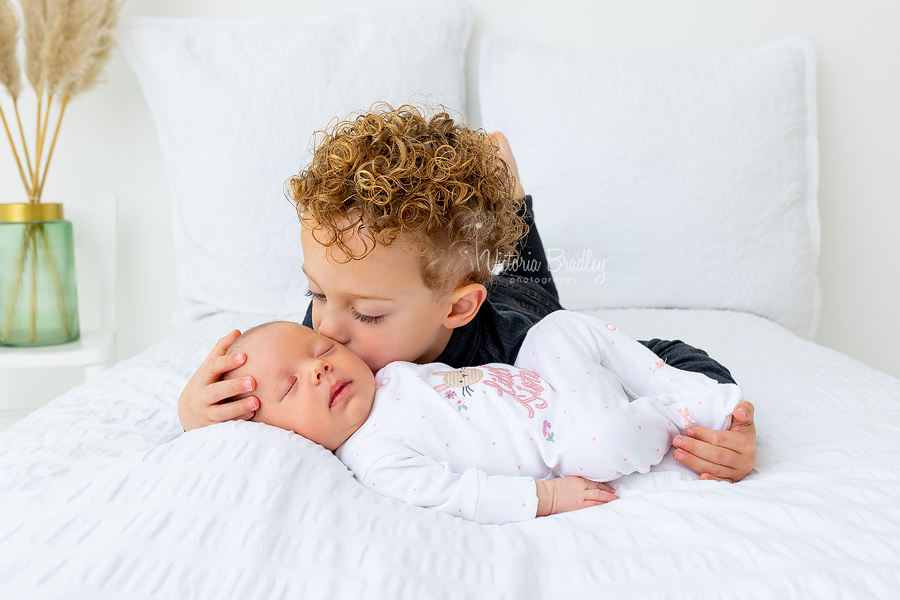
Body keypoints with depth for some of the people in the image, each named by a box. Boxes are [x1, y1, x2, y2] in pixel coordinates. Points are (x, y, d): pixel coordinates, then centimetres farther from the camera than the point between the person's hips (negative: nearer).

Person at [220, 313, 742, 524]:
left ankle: (684, 387, 6)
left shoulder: (393, 373, 5)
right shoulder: (375, 459, -19)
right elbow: (455, 492, -24)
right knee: (601, 443, -35)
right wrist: (542, 495, -26)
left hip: (538, 383, 9)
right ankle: (675, 414, -1)